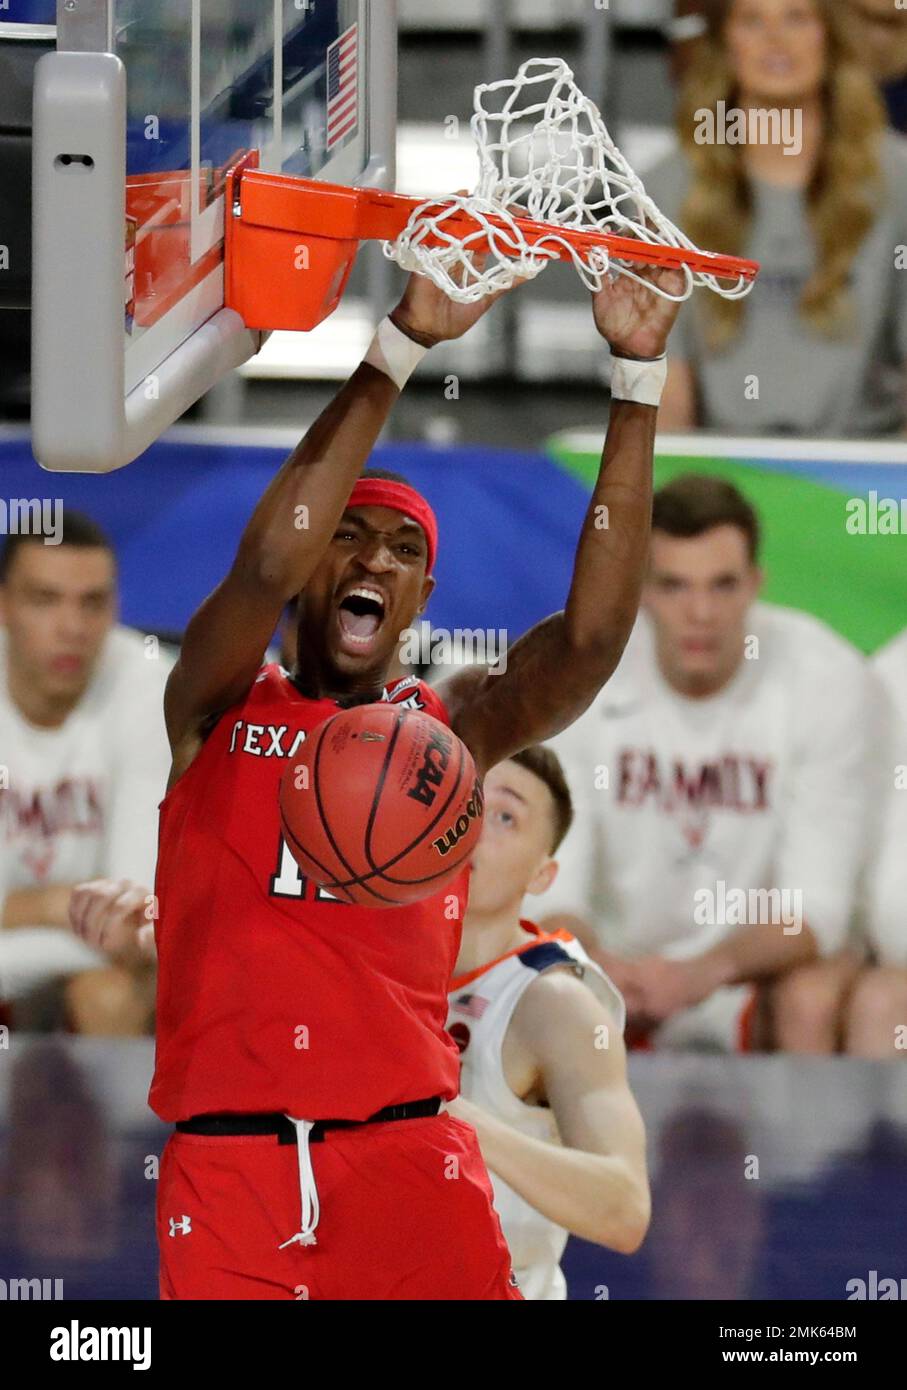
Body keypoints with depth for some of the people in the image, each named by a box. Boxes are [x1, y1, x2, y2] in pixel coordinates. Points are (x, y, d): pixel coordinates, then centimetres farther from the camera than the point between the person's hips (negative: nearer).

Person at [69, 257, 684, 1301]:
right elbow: (266, 564, -11)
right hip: (228, 1164, -1)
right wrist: (400, 348, -18)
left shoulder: (456, 727, 13)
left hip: (411, 1157, 1)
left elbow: (594, 635, -4)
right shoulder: (218, 707, 8)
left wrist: (638, 377, -10)